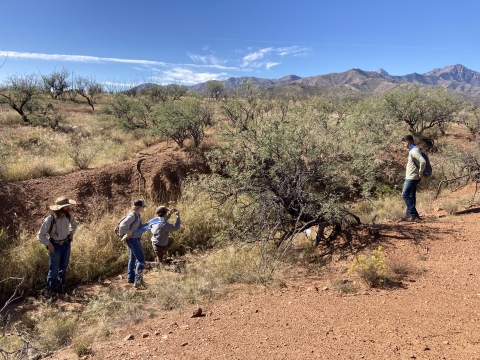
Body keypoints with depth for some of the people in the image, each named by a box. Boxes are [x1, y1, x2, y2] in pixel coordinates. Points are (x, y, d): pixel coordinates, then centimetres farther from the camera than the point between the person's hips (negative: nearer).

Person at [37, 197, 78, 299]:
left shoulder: (69, 216, -9)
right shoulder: (49, 219, -24)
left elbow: (74, 224, 17)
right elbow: (40, 235, -14)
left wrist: (71, 233, 5)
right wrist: (48, 245, -18)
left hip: (66, 244, 5)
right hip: (55, 246, -5)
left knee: (63, 267, 17)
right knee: (53, 270, 1)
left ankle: (60, 286, 34)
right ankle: (48, 290, 19)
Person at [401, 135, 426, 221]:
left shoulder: (414, 151, -16)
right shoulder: (412, 150, 16)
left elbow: (423, 161, -29)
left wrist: (420, 173, -20)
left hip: (412, 177, -11)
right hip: (410, 177, 11)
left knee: (405, 195, -11)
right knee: (411, 196, 12)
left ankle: (414, 215, -10)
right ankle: (409, 215, 17)